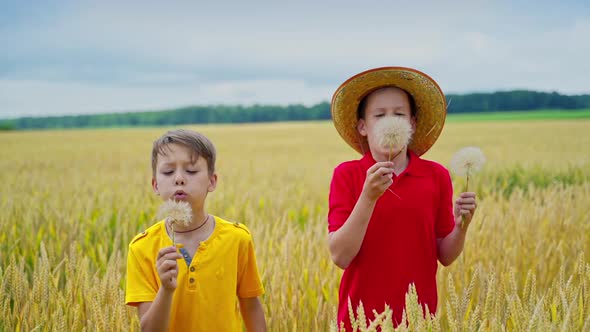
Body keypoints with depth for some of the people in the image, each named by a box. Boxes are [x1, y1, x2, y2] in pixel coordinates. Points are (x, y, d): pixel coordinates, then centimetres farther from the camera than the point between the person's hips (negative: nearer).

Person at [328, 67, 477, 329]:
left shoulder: (437, 176, -1)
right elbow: (340, 256, -13)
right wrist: (369, 196, -22)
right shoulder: (346, 175, -5)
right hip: (362, 318, -2)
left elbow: (445, 257, 4)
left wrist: (461, 225, -15)